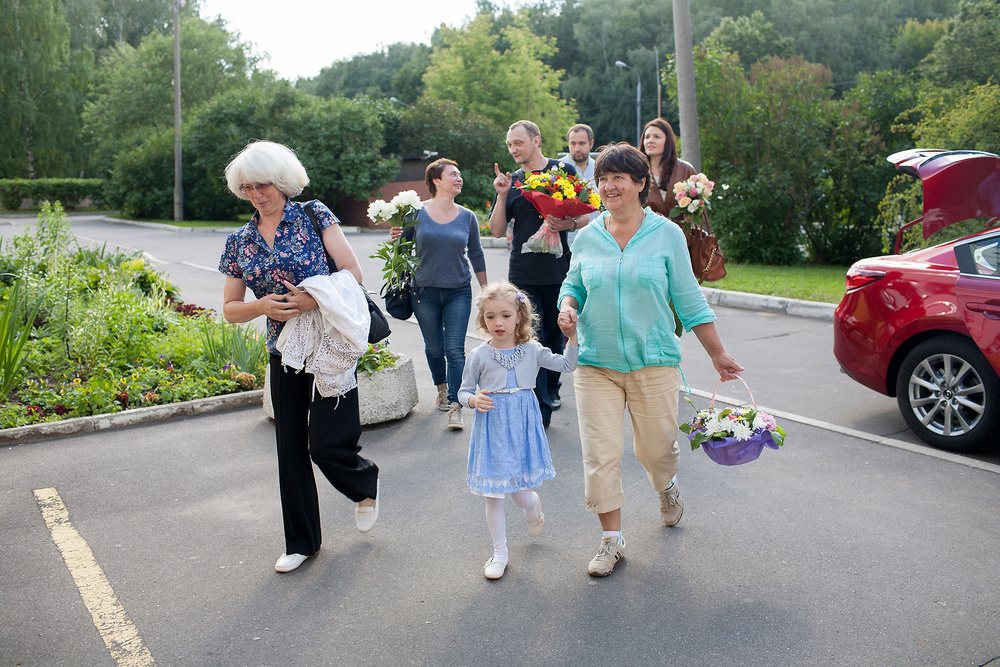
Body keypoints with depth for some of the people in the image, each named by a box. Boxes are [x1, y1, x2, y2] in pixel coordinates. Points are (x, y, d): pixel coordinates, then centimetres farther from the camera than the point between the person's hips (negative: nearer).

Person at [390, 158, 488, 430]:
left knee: (455, 349, -7)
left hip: (459, 292, 0)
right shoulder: (417, 213, -3)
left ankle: (455, 407, -3)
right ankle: (442, 388, 36)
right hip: (425, 292, 0)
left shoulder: (467, 217, 3)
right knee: (434, 349, 10)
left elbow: (476, 255, 11)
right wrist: (396, 237, -16)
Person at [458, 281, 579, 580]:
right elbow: (464, 391, 3)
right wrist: (474, 400, -18)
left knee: (520, 494, 3)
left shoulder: (531, 350, 0)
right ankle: (499, 552, 25)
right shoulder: (479, 356, -5)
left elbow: (566, 365, 4)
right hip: (492, 429, 0)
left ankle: (533, 506, 42)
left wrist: (572, 337, -7)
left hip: (523, 427, 1)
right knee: (493, 494, 6)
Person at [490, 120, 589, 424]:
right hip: (523, 272, 1)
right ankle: (540, 410, -2)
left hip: (559, 270, -1)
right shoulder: (511, 182, 9)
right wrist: (502, 194, -6)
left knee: (555, 335, 11)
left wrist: (569, 224, -15)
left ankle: (551, 388, 34)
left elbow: (587, 215, 6)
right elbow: (497, 230, 6)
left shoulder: (564, 171, 2)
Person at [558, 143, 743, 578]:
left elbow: (689, 299, 2)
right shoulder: (587, 237, 4)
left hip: (653, 362, -1)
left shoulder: (667, 234, -1)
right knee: (600, 454, -2)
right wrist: (567, 306, -6)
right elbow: (573, 285, 18)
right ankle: (612, 540, 15)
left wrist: (718, 354, 3)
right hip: (596, 363, 1)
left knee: (656, 447, 9)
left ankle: (666, 487, 46)